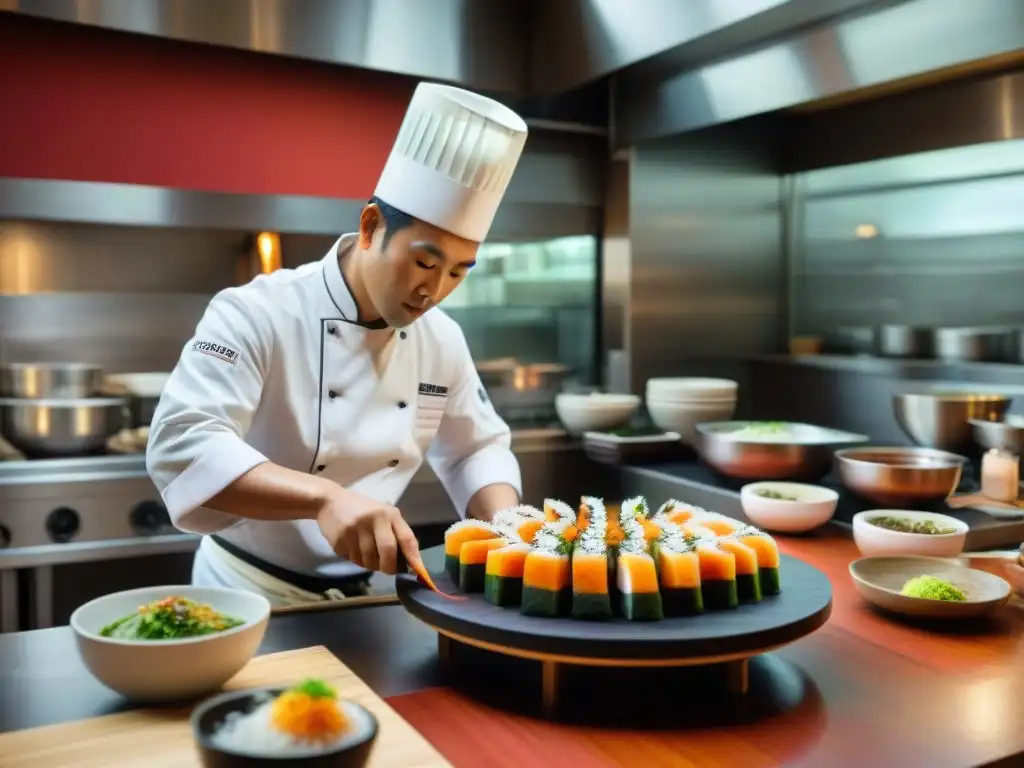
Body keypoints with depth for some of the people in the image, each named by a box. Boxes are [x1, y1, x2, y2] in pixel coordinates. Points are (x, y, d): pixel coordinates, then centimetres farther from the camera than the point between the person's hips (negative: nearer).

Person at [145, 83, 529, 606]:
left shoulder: (443, 341, -1)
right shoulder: (258, 313, -18)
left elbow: (477, 450, 9)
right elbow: (181, 445, -29)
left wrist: (504, 521, -11)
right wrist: (325, 498, -41)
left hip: (360, 598, 4)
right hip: (250, 594, -4)